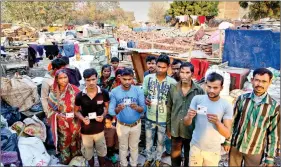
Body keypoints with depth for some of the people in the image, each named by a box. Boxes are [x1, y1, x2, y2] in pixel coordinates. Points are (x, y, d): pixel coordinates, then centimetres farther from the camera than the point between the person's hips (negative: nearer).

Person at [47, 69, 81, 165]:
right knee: (64, 143, 12)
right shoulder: (53, 93, -6)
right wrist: (57, 115, -16)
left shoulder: (74, 90, -9)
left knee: (75, 141, 17)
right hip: (62, 123, 0)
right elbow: (51, 109, 0)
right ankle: (65, 161, 33)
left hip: (74, 122, 0)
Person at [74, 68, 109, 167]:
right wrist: (83, 119, -19)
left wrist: (103, 116, -15)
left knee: (101, 152, 20)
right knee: (88, 153, 21)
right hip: (86, 130, 0)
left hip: (99, 129, 0)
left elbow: (107, 106, 3)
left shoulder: (104, 93, -14)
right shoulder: (80, 96, -14)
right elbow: (76, 111, 1)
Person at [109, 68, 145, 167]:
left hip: (136, 124, 1)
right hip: (122, 125, 0)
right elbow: (111, 110, -18)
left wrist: (137, 108, -36)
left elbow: (143, 108, -14)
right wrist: (118, 109, -40)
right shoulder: (114, 92, -15)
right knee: (123, 147, 21)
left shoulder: (138, 90, -14)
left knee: (134, 147, 22)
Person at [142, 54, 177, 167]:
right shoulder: (148, 78, -8)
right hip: (150, 116, 1)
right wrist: (145, 100, -19)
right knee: (148, 139, 19)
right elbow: (143, 94, 2)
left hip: (164, 118, -1)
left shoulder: (172, 82, -13)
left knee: (160, 141, 19)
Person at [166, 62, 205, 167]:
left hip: (191, 130, -2)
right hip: (175, 129, 2)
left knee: (189, 156, 17)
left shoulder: (199, 91, -10)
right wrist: (168, 127, 6)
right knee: (175, 154, 19)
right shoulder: (173, 89, -2)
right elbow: (169, 109, 4)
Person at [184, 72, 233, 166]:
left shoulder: (227, 106, -12)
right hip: (195, 146, 1)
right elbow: (186, 123, -5)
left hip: (213, 150, -1)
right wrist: (189, 117, -28)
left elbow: (227, 134, -12)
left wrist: (217, 122, -31)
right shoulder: (197, 99, -9)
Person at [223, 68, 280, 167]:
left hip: (255, 151, -1)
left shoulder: (274, 106, -11)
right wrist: (228, 141, 2)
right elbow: (232, 121, 1)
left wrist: (270, 157, -5)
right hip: (235, 146, 1)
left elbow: (274, 134, -6)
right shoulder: (242, 99, -7)